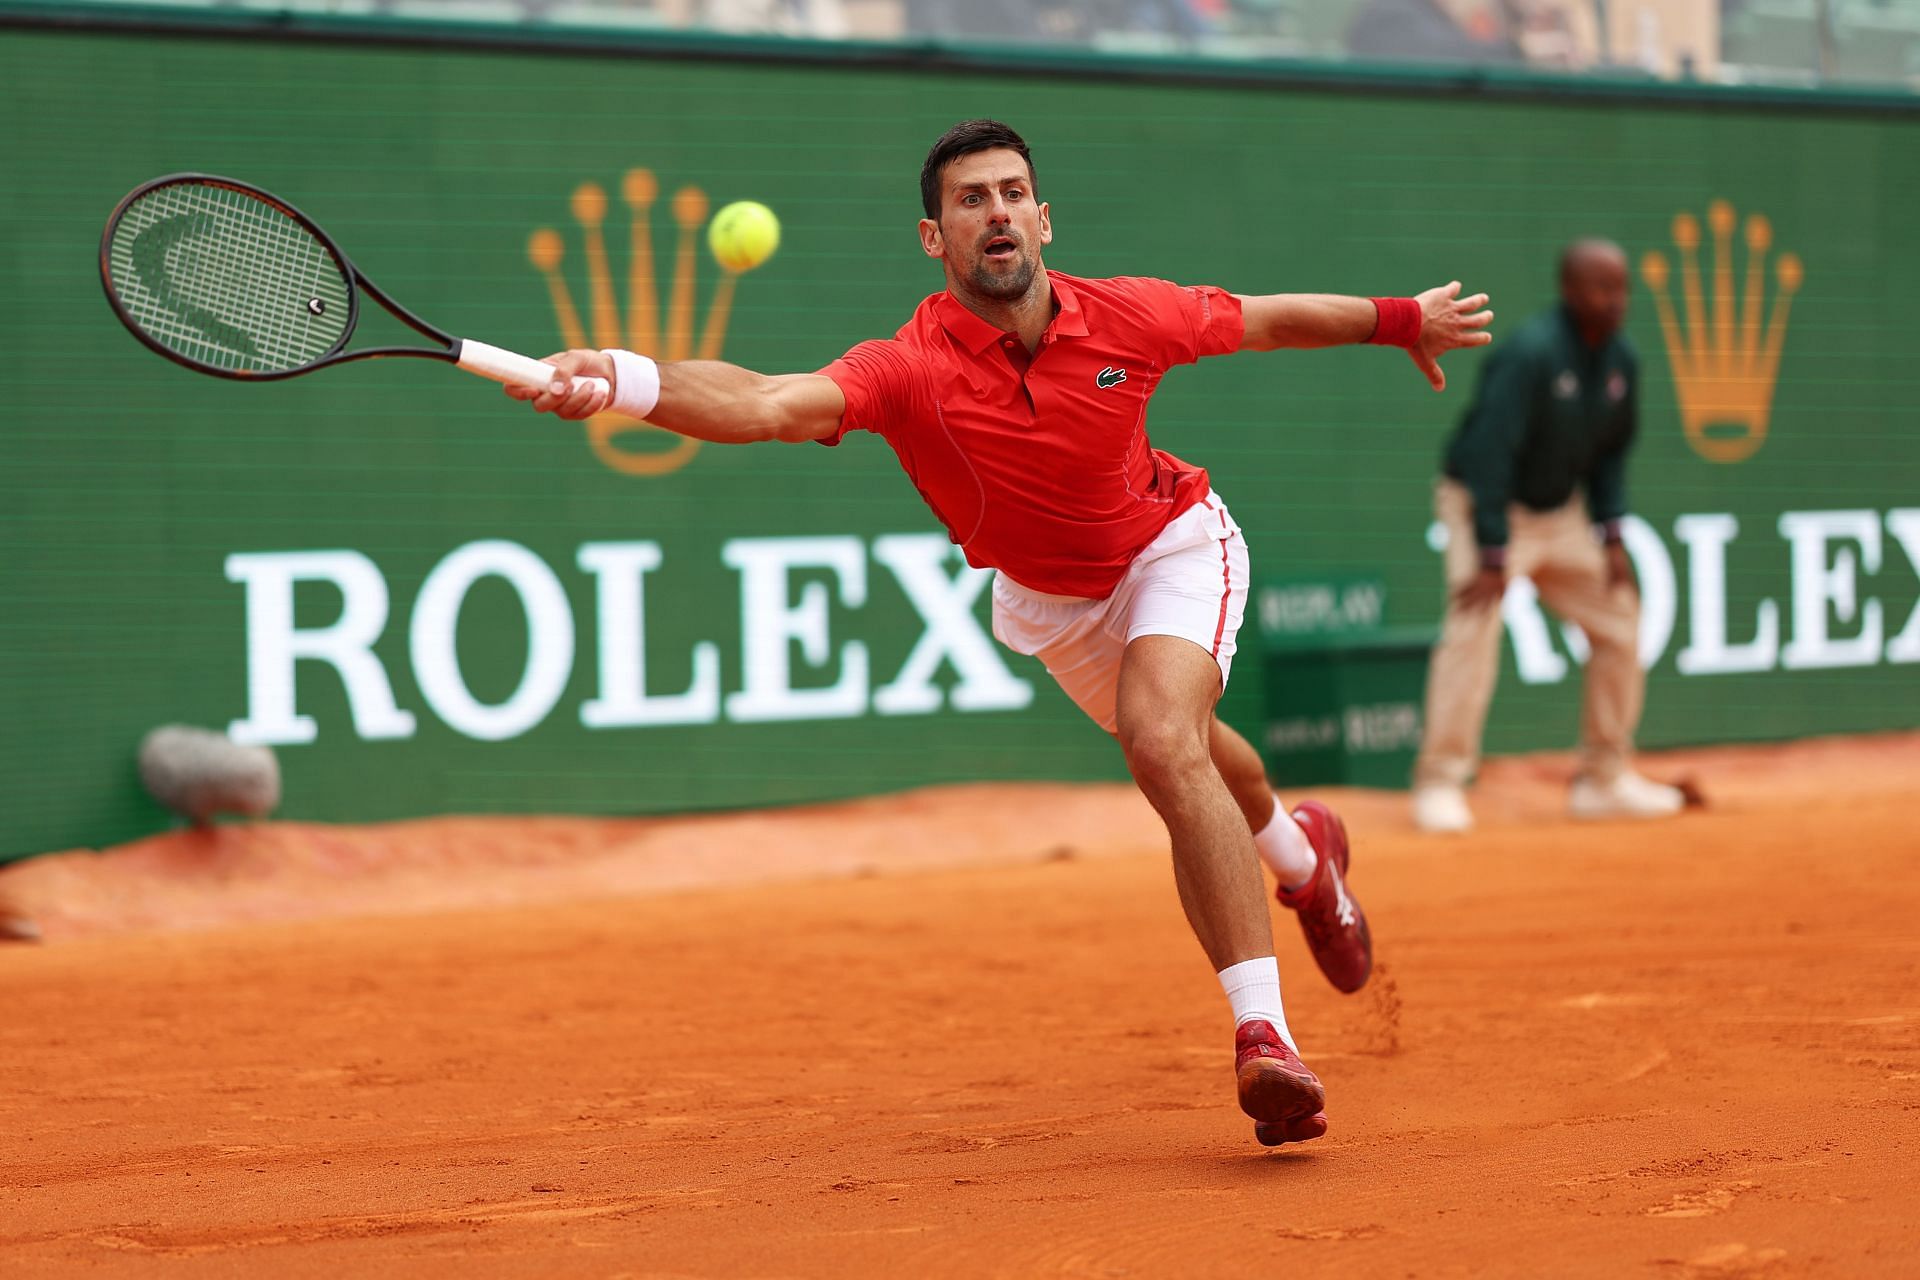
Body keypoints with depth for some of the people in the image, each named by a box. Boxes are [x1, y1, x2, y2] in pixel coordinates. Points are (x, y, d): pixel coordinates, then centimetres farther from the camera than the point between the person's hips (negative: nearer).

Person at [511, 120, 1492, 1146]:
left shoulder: (1131, 318, -27)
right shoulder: (910, 369, -33)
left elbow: (1266, 320, -6)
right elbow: (768, 404, -52)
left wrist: (1400, 320, 7)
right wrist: (622, 380, -71)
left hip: (1171, 546, -2)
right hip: (1049, 601, 3)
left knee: (1164, 744, -29)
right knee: (1180, 753, 24)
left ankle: (1263, 1037, -30)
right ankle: (1298, 854, 61)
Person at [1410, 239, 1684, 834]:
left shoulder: (1620, 361, -2)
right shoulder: (1529, 354, -26)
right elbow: (1489, 451, -28)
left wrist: (1611, 537, 2)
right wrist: (1492, 557, -30)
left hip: (1561, 513, 8)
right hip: (1486, 506, -8)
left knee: (1618, 619, 7)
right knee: (1474, 626, -23)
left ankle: (1605, 779, 19)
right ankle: (1439, 784, -19)